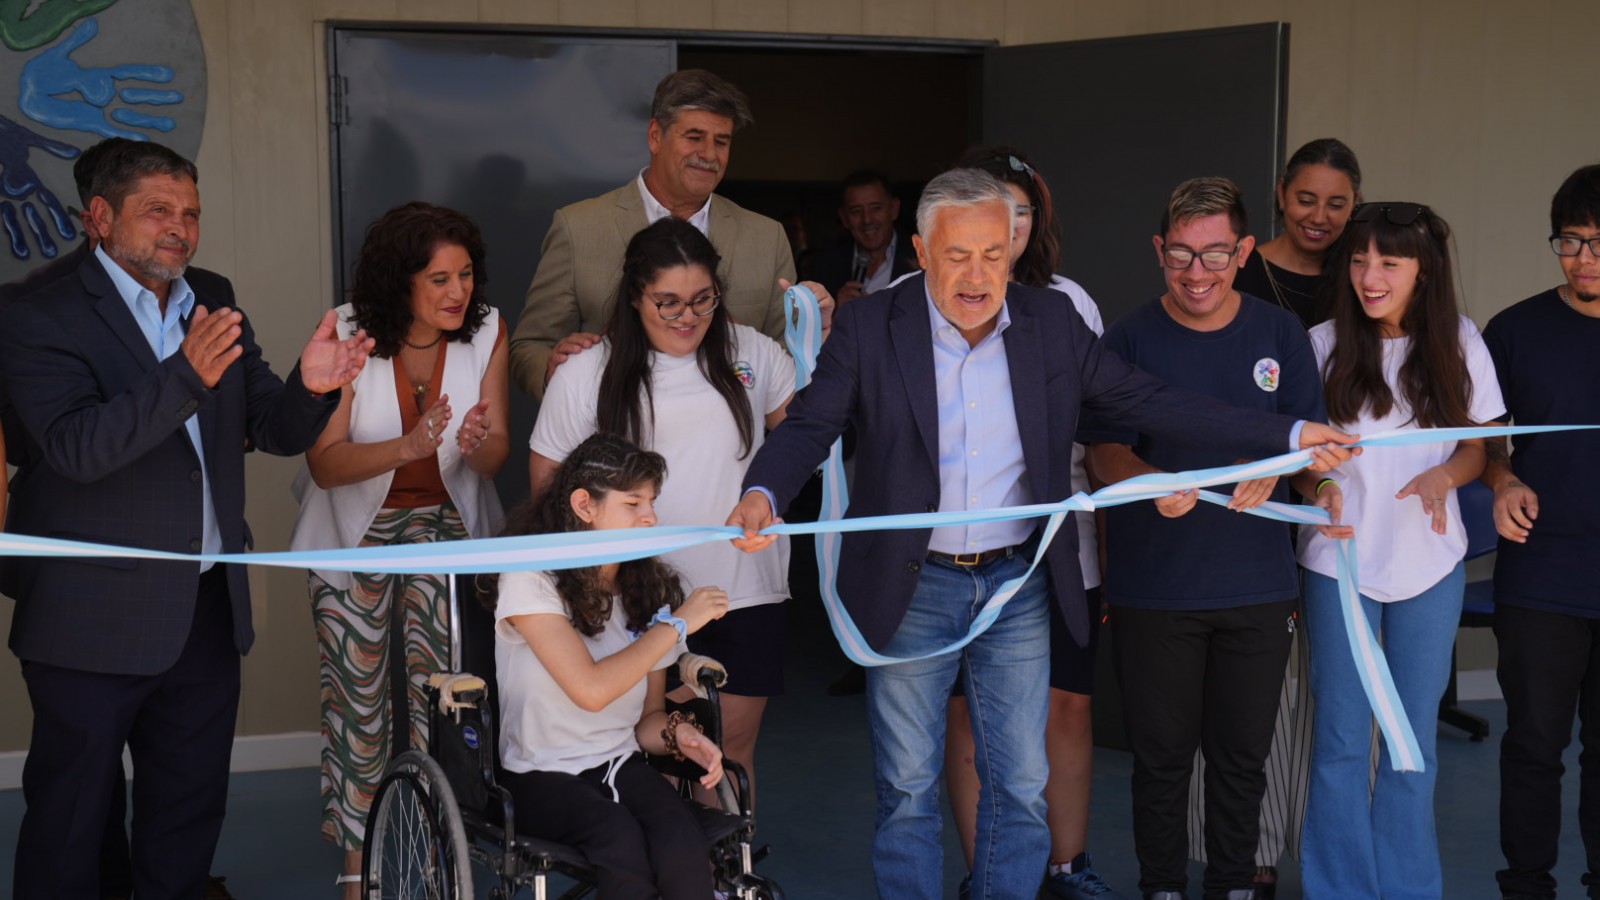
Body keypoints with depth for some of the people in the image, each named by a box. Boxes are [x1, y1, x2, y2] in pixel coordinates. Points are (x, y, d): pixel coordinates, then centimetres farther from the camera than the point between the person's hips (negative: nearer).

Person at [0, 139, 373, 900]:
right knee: (68, 818, 6)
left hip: (207, 611, 6)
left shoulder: (216, 304, 9)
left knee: (191, 809, 16)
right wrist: (187, 374, -36)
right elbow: (77, 447, -23)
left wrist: (312, 388, -18)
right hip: (95, 622, -6)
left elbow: (277, 431, 5)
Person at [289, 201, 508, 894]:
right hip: (357, 527, -1)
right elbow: (324, 463, -20)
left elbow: (496, 455, -6)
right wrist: (407, 448, -38)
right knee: (358, 689, -2)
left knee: (440, 682, -17)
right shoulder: (347, 335, -18)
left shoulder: (485, 331, -11)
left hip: (445, 522, 1)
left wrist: (478, 444, -32)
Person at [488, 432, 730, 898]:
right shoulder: (530, 580, -10)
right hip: (541, 776, -4)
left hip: (621, 765, 4)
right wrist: (678, 623, -14)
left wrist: (677, 732, -11)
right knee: (620, 836, -36)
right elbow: (592, 690, -21)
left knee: (683, 848, -29)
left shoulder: (650, 587, 8)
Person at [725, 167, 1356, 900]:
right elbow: (810, 423, -11)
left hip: (1017, 589, 2)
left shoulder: (1053, 322, 0)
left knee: (1021, 789, 9)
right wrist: (762, 494, -33)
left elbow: (1146, 401, 2)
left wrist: (1288, 436, -3)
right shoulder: (869, 326, -7)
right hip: (910, 591, -2)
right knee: (907, 791, 8)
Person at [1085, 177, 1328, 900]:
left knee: (1242, 754, 12)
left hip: (1257, 587, 2)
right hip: (1153, 588, -2)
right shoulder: (1129, 339, -4)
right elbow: (1105, 449, -7)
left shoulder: (1279, 333, 3)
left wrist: (1270, 468, -20)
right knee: (1162, 754, 8)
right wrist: (1153, 483, -29)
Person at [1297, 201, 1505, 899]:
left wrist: (1444, 476, -18)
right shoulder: (1323, 346, -7)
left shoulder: (1457, 343, -3)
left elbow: (1477, 445, 4)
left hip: (1430, 561, 2)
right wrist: (1316, 487, -21)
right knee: (1342, 738, 5)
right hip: (1340, 559, -1)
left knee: (1415, 736, 11)